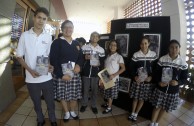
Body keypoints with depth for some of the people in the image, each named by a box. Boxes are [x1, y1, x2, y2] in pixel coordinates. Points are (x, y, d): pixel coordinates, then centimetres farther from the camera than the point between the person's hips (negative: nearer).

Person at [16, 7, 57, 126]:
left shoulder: (48, 37, 1)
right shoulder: (25, 35, -3)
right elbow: (19, 56, 1)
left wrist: (51, 66, -12)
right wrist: (30, 70, -14)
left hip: (47, 77, 1)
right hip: (31, 78, 0)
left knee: (50, 102, 14)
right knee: (37, 103, 19)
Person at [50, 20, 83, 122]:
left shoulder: (76, 43, 10)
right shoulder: (57, 42, -5)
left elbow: (81, 57, 13)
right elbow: (53, 60, -11)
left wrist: (78, 65, -10)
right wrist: (61, 74, -18)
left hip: (74, 74, 4)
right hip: (61, 74, -3)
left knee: (74, 94, 12)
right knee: (63, 95, 11)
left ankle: (72, 111, 38)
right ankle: (66, 113, 36)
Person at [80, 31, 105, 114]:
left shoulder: (101, 50, 7)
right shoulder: (84, 47, 3)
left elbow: (103, 61, 8)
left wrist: (99, 64, -13)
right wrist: (85, 57, -16)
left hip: (95, 73, 1)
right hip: (86, 72, 0)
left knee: (94, 90, 10)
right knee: (85, 89, 11)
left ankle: (93, 105, 28)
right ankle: (84, 104, 31)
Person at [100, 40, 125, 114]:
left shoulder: (119, 57, -10)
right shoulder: (108, 56, 8)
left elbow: (123, 68, -12)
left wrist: (114, 75, -20)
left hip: (114, 79, -5)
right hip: (106, 78, 5)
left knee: (111, 93, 6)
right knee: (107, 92, 16)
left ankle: (109, 107, 21)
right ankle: (108, 103, 36)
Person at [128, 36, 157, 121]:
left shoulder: (153, 55, -3)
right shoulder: (136, 55, -5)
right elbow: (131, 68, -1)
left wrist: (151, 77, -10)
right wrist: (134, 77, -13)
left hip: (147, 81, 1)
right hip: (137, 80, 0)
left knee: (142, 99, 11)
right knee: (135, 98, 10)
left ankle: (136, 114, 30)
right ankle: (132, 113, 30)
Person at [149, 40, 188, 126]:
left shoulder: (183, 63, -6)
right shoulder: (162, 59, -8)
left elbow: (184, 79, 0)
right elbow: (156, 73, -4)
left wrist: (177, 82, -21)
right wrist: (158, 82, -20)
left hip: (173, 91, 2)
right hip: (160, 89, -1)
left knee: (165, 108, 17)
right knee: (157, 107, 11)